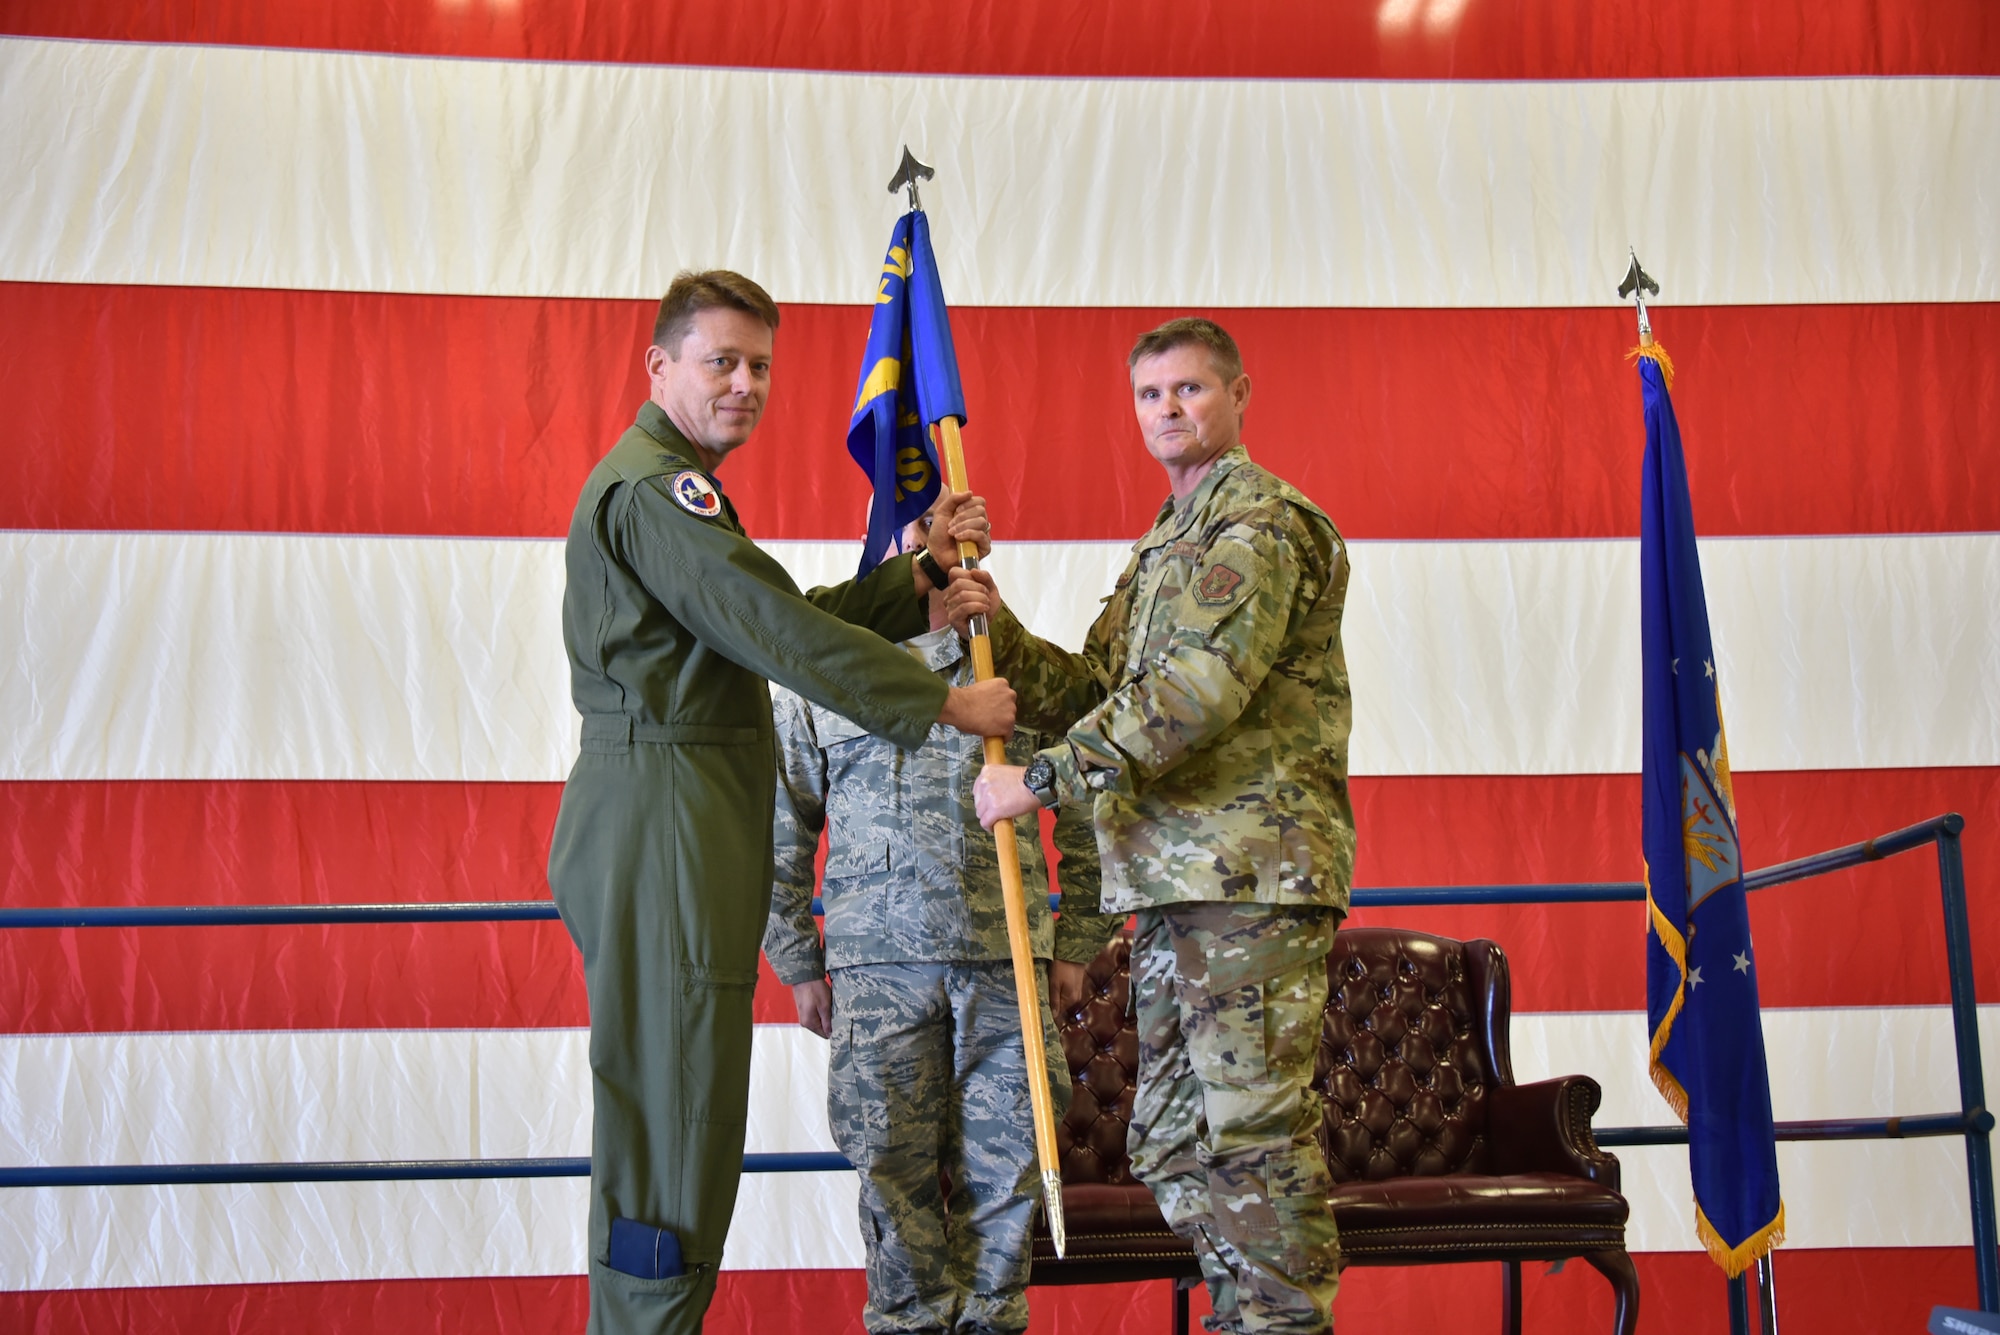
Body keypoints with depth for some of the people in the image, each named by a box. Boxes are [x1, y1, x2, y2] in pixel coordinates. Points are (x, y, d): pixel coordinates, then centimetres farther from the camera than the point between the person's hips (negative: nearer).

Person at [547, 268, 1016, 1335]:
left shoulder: (671, 488, 24)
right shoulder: (655, 487, -12)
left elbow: (794, 619, 19)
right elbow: (783, 634, -18)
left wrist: (921, 572, 9)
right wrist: (946, 702, -13)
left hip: (686, 833, 11)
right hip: (660, 823, -11)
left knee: (679, 1119, 15)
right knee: (668, 1126, -8)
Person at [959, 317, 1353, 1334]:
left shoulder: (1263, 520, -6)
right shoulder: (1163, 546, 25)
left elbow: (1200, 687, -19)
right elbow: (1094, 695, 20)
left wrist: (1045, 779, -18)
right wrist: (1000, 632, 4)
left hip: (1254, 867, -10)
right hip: (1171, 876, 10)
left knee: (1254, 1122, -8)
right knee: (1173, 1141, 12)